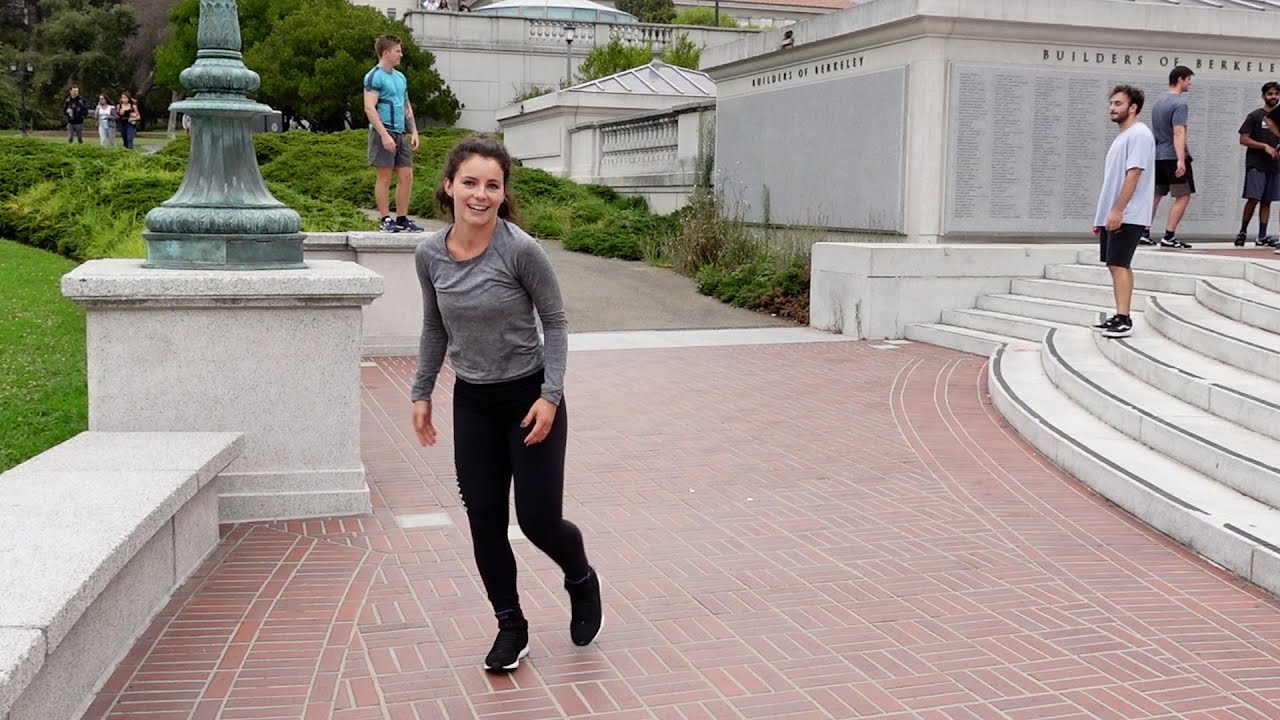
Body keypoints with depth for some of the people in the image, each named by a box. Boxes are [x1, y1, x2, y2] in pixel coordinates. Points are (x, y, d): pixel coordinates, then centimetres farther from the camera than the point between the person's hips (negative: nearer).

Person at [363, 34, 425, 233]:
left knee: (406, 175, 5)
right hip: (383, 132, -8)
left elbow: (407, 107, 24)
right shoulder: (375, 76, -7)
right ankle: (386, 220, 2)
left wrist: (414, 132, 14)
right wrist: (384, 134, -21)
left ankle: (402, 220, 11)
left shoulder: (400, 77, 18)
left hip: (400, 133, 8)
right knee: (385, 177, -3)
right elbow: (369, 108, -15)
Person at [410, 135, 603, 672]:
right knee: (484, 523, 5)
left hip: (529, 397, -4)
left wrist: (550, 396, -16)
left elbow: (555, 323, -9)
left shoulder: (521, 250, -19)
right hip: (472, 404, 4)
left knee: (539, 520, -1)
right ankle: (511, 626, 24)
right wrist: (422, 393, 10)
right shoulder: (430, 254, -5)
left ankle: (582, 582, 32)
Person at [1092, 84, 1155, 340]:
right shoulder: (1122, 136, 20)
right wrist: (1102, 216, 20)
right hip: (1112, 214, 10)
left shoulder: (1139, 134, -10)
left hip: (1126, 216, -10)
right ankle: (1119, 317, 14)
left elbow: (1133, 175, -19)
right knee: (1116, 265, 10)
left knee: (1119, 264, -12)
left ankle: (1123, 319, -13)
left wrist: (1117, 211, -23)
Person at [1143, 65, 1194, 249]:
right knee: (1183, 196, -3)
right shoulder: (1179, 103, -11)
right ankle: (1169, 237, -8)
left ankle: (1145, 233, 9)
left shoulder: (1158, 102, 15)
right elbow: (1178, 133, -20)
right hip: (1173, 156, -8)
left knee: (1155, 195, 12)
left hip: (1157, 156, 8)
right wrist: (1181, 160, -26)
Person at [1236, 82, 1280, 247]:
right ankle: (1243, 232, 4)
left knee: (1266, 201, 5)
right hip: (1256, 165, -5)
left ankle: (1262, 236, 7)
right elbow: (1243, 139, -7)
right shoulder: (1255, 116, -1)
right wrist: (1265, 146, -15)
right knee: (1253, 199, -11)